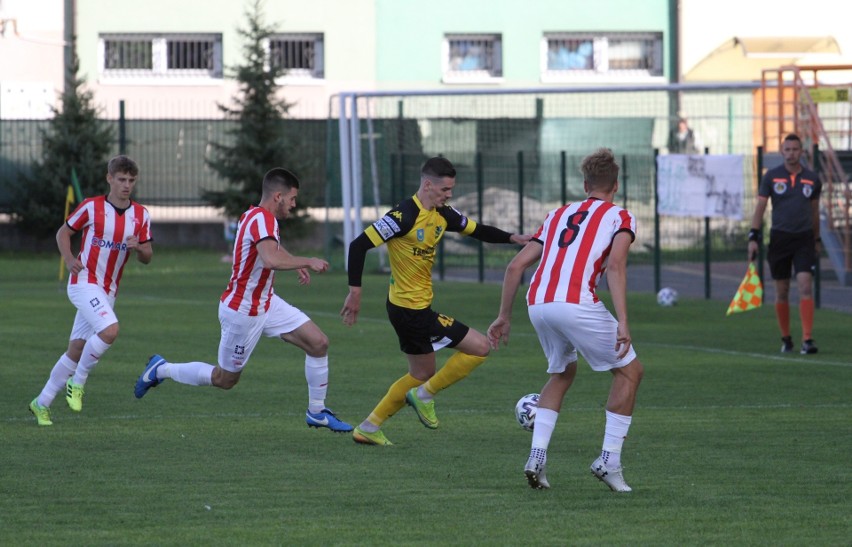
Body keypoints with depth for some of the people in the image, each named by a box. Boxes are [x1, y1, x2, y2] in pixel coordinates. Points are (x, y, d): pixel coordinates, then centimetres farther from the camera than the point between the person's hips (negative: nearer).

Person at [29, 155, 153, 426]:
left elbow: (147, 257, 9)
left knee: (76, 350, 7)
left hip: (108, 291, 5)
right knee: (110, 330, -27)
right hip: (84, 281, -5)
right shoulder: (91, 207, -6)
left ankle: (42, 404, 18)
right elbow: (63, 232, 5)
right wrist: (69, 259, -12)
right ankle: (77, 382, -9)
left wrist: (138, 248, -14)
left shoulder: (141, 216, 6)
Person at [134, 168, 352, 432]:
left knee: (319, 343, 1)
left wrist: (297, 264, 20)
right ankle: (161, 369, 23)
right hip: (243, 312, -10)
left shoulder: (257, 216, 5)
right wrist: (307, 262, -30)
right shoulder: (262, 219, -25)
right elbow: (271, 259, -44)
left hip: (266, 303, 10)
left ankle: (317, 413, 12)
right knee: (225, 379, 6)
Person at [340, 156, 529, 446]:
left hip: (408, 309, 9)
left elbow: (477, 230, 16)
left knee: (423, 374, 22)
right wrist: (355, 291, -22)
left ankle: (368, 428, 25)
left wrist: (512, 238, -1)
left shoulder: (443, 215, 5)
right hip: (412, 310, -9)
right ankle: (425, 395, 5)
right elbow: (359, 245, -22)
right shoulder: (404, 216, -21)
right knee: (480, 347, -5)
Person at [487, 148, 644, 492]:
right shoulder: (620, 218, 12)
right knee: (629, 371, 13)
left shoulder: (558, 215, 28)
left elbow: (516, 265, 22)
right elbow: (615, 265, -8)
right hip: (576, 304, -6)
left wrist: (504, 317, 29)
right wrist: (622, 323, -15)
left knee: (562, 374, 29)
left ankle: (537, 456, 14)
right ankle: (609, 461, 6)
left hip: (537, 304, 6)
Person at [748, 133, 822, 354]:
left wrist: (816, 240, 19)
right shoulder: (771, 177, 1)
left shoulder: (812, 179, 6)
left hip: (804, 239, 0)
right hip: (779, 237, 0)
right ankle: (786, 339, 18)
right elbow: (760, 207, 2)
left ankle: (807, 340, -18)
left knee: (805, 286, -13)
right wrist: (753, 238, -6)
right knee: (782, 292, 5)